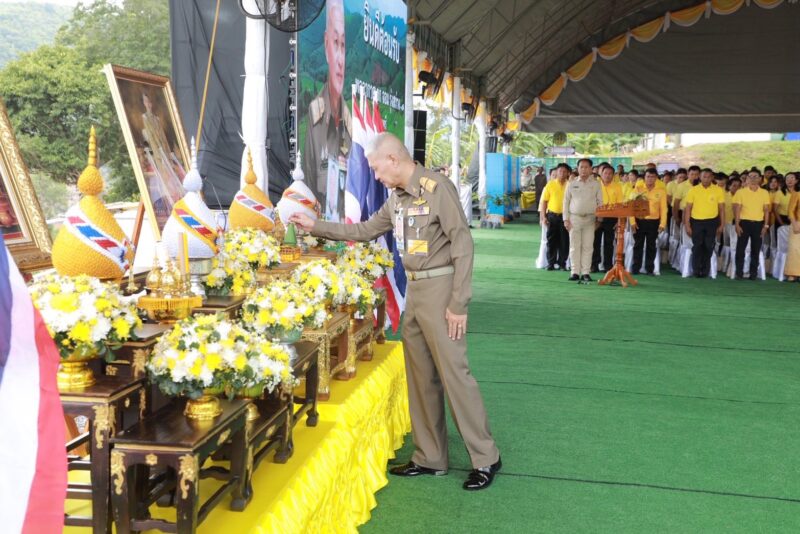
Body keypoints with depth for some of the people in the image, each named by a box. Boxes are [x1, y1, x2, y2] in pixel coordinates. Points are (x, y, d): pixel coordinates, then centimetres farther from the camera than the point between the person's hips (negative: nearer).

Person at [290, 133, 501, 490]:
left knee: (454, 373, -6)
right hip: (413, 290, 9)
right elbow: (365, 230, 25)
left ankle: (486, 459, 6)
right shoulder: (397, 198, 12)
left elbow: (462, 245, -16)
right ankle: (430, 458, 20)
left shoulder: (437, 187, -14)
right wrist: (316, 227, 21)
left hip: (439, 287, -8)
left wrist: (458, 304, -18)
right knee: (420, 377, 11)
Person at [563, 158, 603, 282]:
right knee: (574, 246, 1)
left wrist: (599, 219, 0)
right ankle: (575, 272, 5)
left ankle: (585, 272, 3)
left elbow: (600, 202, 7)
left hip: (590, 219, 0)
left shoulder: (596, 184, 6)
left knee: (587, 247, -1)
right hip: (574, 218, 0)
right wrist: (566, 219, 0)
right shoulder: (572, 184, 7)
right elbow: (566, 202, 7)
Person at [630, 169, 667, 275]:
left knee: (651, 246, 6)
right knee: (638, 245, 4)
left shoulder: (661, 191, 3)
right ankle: (635, 268, 9)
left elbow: (663, 209, 1)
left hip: (653, 222, 0)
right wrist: (632, 221, -9)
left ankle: (650, 269, 13)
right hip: (639, 221, 0)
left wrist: (662, 224, -8)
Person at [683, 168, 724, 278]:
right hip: (696, 222, -1)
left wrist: (722, 225, 1)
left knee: (709, 247, 4)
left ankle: (705, 271, 16)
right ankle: (697, 271, 12)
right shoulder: (693, 190, -1)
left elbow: (721, 209, 5)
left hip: (712, 222, 1)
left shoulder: (718, 191, 0)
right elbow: (688, 208, 1)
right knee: (697, 246, 2)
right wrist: (687, 225, -4)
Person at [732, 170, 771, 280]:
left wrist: (766, 225, -1)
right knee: (741, 248, -2)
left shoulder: (764, 193, 5)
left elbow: (766, 210, 6)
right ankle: (739, 272, 4)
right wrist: (737, 224, -7)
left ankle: (753, 272, 12)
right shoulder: (741, 192, 1)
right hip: (744, 222, -1)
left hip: (758, 223, 1)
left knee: (756, 249, 5)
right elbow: (737, 209, -1)